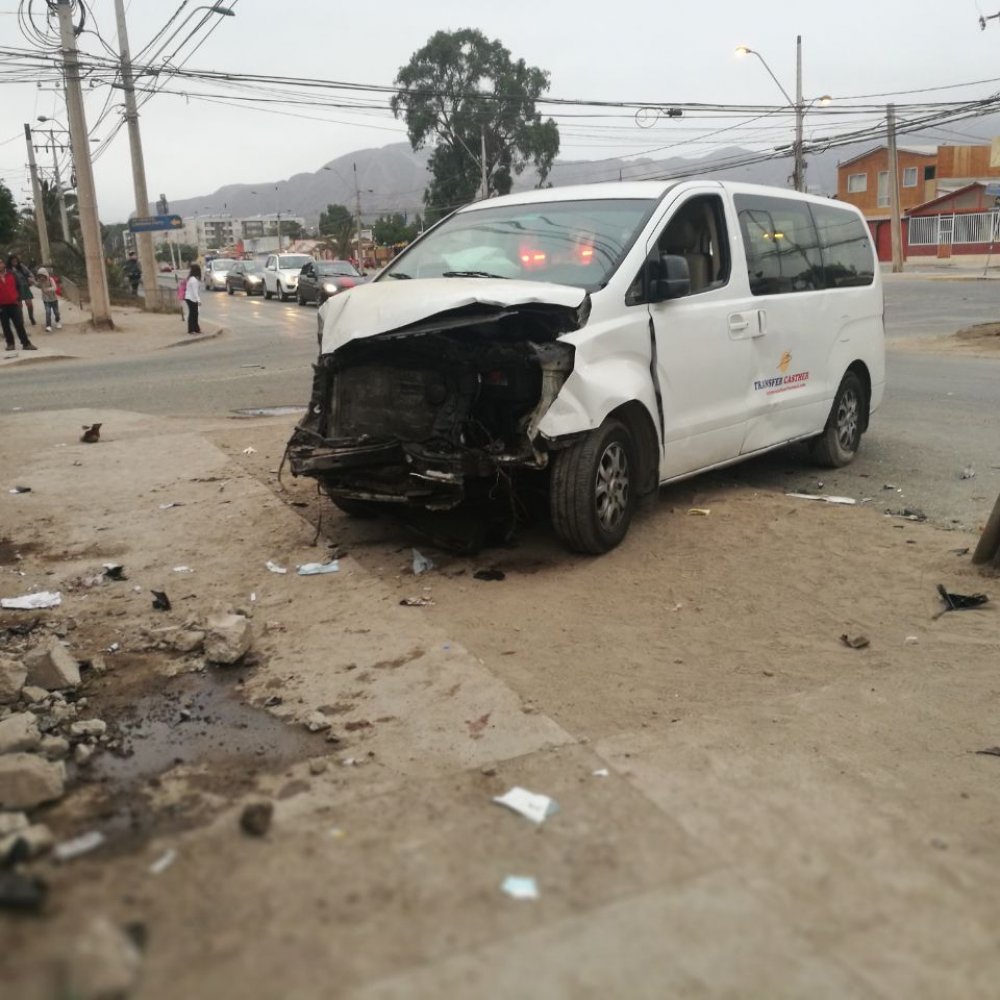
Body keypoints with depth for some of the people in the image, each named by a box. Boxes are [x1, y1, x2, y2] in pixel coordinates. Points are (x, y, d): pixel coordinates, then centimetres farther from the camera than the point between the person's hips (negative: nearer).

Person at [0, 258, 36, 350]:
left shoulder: (11, 274, 3)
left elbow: (17, 287, 10)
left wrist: (18, 299, 7)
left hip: (13, 304, 0)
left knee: (19, 324, -1)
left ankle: (26, 343, 0)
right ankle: (10, 343, 14)